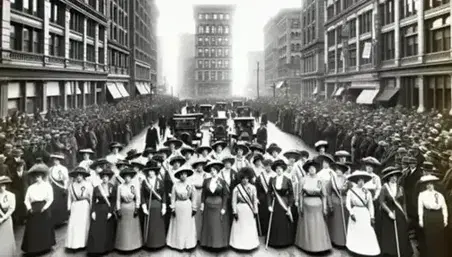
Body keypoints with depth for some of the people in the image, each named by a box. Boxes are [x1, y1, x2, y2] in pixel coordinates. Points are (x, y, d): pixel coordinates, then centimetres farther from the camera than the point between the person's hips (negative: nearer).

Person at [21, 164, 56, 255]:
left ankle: (45, 247, 15)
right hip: (33, 210, 3)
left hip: (44, 210, -2)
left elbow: (50, 199, -4)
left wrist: (45, 207, -15)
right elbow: (27, 199, 7)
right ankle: (33, 249, 11)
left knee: (44, 229, 3)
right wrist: (29, 208, -9)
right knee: (33, 229, 2)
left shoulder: (47, 185, 2)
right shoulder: (31, 187, 11)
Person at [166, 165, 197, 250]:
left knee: (188, 225, 7)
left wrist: (193, 208, 3)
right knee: (178, 225, 6)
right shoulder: (176, 185, -5)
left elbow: (193, 197, 4)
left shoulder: (190, 184, -1)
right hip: (178, 206, -1)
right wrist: (172, 208, -2)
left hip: (188, 206, 1)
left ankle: (188, 243, 19)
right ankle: (178, 243, 19)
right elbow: (173, 197, 0)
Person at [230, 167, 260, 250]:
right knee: (240, 227, 6)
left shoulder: (252, 188, -4)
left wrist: (255, 211, 3)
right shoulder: (236, 188, -9)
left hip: (249, 210, 2)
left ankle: (250, 244, 26)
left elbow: (255, 201, 2)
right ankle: (239, 244, 20)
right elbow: (234, 201, -5)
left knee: (250, 227, 10)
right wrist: (235, 212, -7)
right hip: (240, 210, -2)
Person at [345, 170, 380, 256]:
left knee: (368, 234, -2)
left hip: (365, 214, 2)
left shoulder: (367, 192, 7)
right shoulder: (351, 191, -1)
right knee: (355, 233, 1)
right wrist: (351, 213, -14)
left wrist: (372, 217, 3)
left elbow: (370, 205, 9)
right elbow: (348, 204, -3)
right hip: (355, 214, -2)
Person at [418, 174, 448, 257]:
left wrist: (445, 219, 5)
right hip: (428, 217, -3)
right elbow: (420, 207, -1)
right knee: (429, 239, 1)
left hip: (439, 217, 3)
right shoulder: (422, 194, 1)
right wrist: (420, 219, -5)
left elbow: (444, 208, 11)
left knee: (440, 239, 7)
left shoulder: (439, 195, 10)